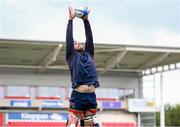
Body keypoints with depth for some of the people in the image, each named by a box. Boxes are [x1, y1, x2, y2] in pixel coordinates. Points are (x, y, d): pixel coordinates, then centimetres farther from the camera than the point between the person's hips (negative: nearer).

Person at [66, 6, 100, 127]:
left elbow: (90, 38, 17)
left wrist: (86, 20, 15)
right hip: (77, 96, -4)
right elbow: (69, 38, 6)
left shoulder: (89, 55, 22)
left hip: (92, 97, 4)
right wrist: (70, 20, 8)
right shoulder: (72, 56, 12)